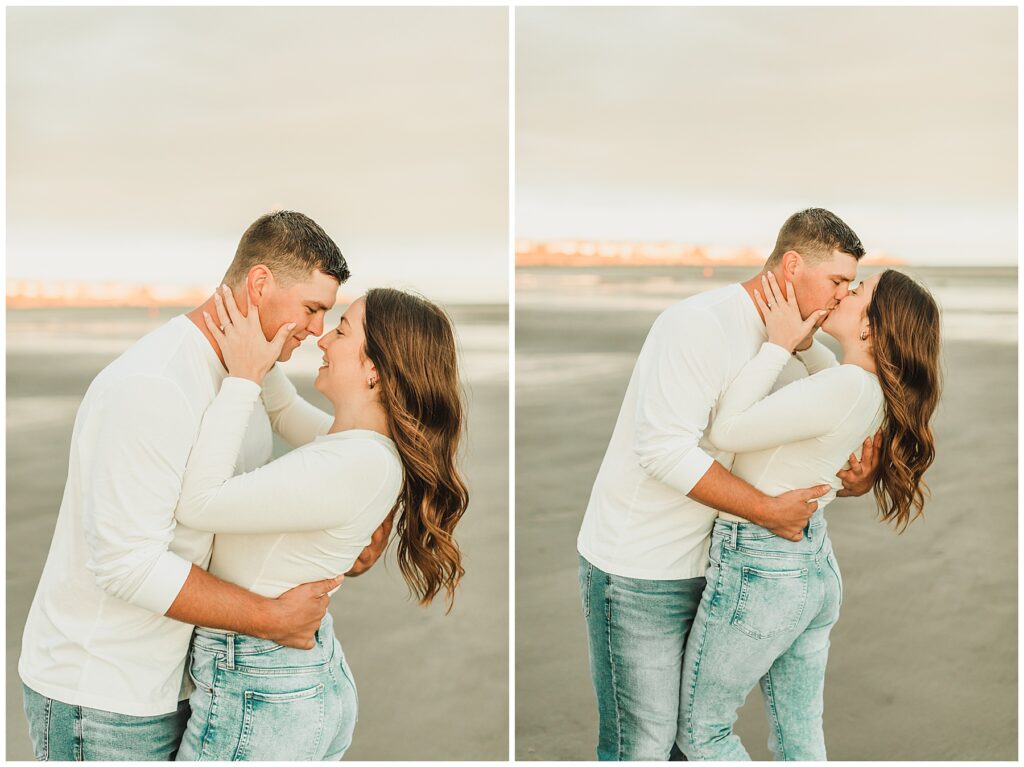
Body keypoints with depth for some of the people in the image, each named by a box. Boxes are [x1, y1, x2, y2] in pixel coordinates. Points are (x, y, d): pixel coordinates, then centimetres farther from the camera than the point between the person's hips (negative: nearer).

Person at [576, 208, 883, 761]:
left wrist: (852, 481, -10)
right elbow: (665, 449, -28)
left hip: (707, 564, 8)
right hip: (638, 571, -8)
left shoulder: (801, 351, 8)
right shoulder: (701, 325, -20)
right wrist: (770, 511, -23)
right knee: (643, 745, -1)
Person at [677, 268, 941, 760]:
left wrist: (780, 343, -19)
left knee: (701, 728, 13)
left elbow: (727, 430, -24)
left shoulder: (846, 387, -27)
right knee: (800, 742, 19)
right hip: (817, 569, 8)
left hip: (759, 577, -8)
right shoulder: (877, 391, -1)